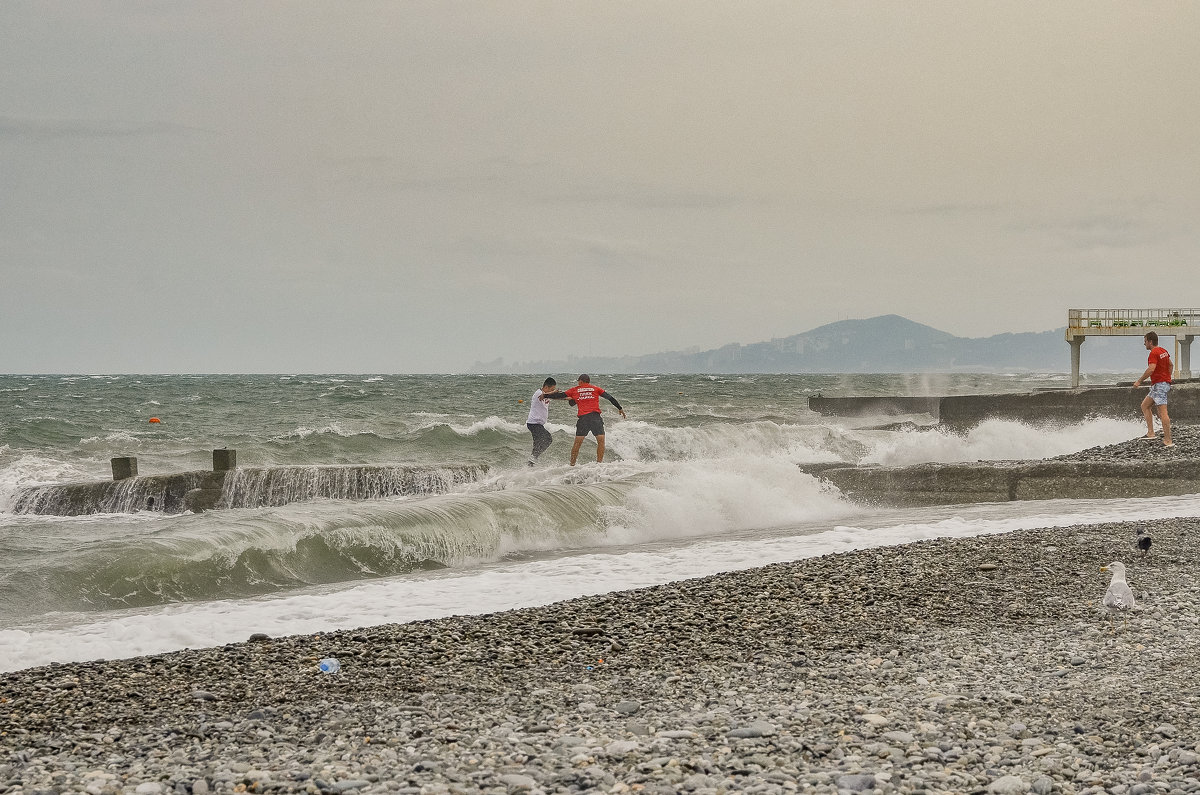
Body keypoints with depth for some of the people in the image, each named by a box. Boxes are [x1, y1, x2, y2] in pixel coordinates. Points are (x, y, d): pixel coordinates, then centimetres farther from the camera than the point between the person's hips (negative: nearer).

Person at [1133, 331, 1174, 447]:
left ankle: (1168, 441, -14)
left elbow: (1151, 369, -28)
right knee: (1145, 405, 18)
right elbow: (1170, 365, 27)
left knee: (1162, 412, -12)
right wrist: (1168, 378, 36)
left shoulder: (1154, 353, -16)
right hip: (1165, 383, 11)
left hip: (1159, 384, -11)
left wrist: (1139, 381, -21)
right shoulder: (1163, 351, 14)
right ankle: (1150, 433, 15)